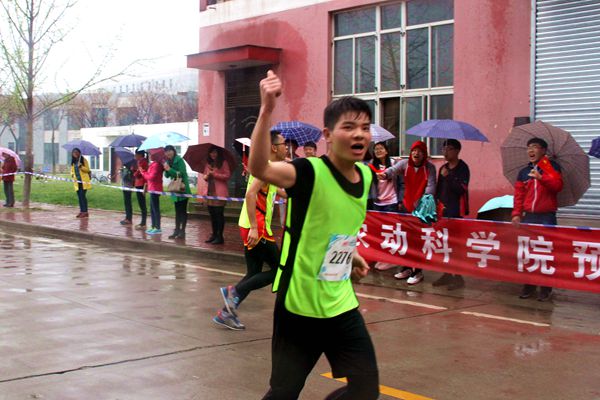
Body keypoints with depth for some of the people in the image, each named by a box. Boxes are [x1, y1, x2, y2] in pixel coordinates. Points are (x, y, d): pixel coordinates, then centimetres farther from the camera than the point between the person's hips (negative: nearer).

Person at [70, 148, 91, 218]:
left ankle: (85, 211, -9)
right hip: (77, 181, 6)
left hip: (84, 181, -5)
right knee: (79, 196, 5)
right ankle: (81, 211, 11)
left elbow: (87, 169, -4)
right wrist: (72, 175, 0)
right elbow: (72, 170, 22)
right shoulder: (73, 162, 13)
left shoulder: (83, 160, -3)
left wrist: (81, 167, -21)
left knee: (82, 196, -11)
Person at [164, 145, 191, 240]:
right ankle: (177, 230, 14)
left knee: (182, 210, -2)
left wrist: (170, 169, -21)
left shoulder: (179, 160, -12)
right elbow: (167, 175, 9)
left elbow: (181, 173, -19)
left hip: (182, 189, -7)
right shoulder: (168, 161, 9)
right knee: (177, 211, 10)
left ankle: (182, 231, 1)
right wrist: (166, 170, -11)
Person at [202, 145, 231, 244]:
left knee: (219, 214, -6)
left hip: (220, 192, -6)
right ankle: (214, 235, 18)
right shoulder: (208, 163, 16)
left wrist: (214, 174, -14)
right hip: (209, 192, 6)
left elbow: (227, 176, -10)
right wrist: (206, 176, -3)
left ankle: (220, 236, -1)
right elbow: (204, 175, 19)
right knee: (212, 214, 10)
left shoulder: (223, 163, -2)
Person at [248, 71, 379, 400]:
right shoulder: (310, 172, -19)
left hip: (341, 306, 6)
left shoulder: (366, 176, 2)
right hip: (298, 306, -6)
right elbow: (259, 168, -41)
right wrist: (267, 110, -51)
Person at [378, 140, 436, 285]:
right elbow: (394, 169, -21)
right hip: (405, 206, 4)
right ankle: (407, 268, 25)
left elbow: (430, 186, -14)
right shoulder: (404, 164, -1)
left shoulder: (429, 168, -6)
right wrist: (385, 174, -45)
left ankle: (418, 271, 8)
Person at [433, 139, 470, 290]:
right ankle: (447, 274, 16)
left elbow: (461, 189, -17)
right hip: (443, 210, 7)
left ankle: (458, 277, 1)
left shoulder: (462, 168, -7)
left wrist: (448, 177, -20)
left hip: (457, 211, -7)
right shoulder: (443, 168, 14)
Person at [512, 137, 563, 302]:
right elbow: (518, 195, 9)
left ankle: (546, 288, 4)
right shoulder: (523, 172, 12)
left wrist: (541, 177, -27)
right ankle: (529, 285, 14)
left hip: (547, 216, -4)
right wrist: (516, 214, -2)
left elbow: (558, 186, -14)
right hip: (529, 216, 4)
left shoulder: (552, 167, 1)